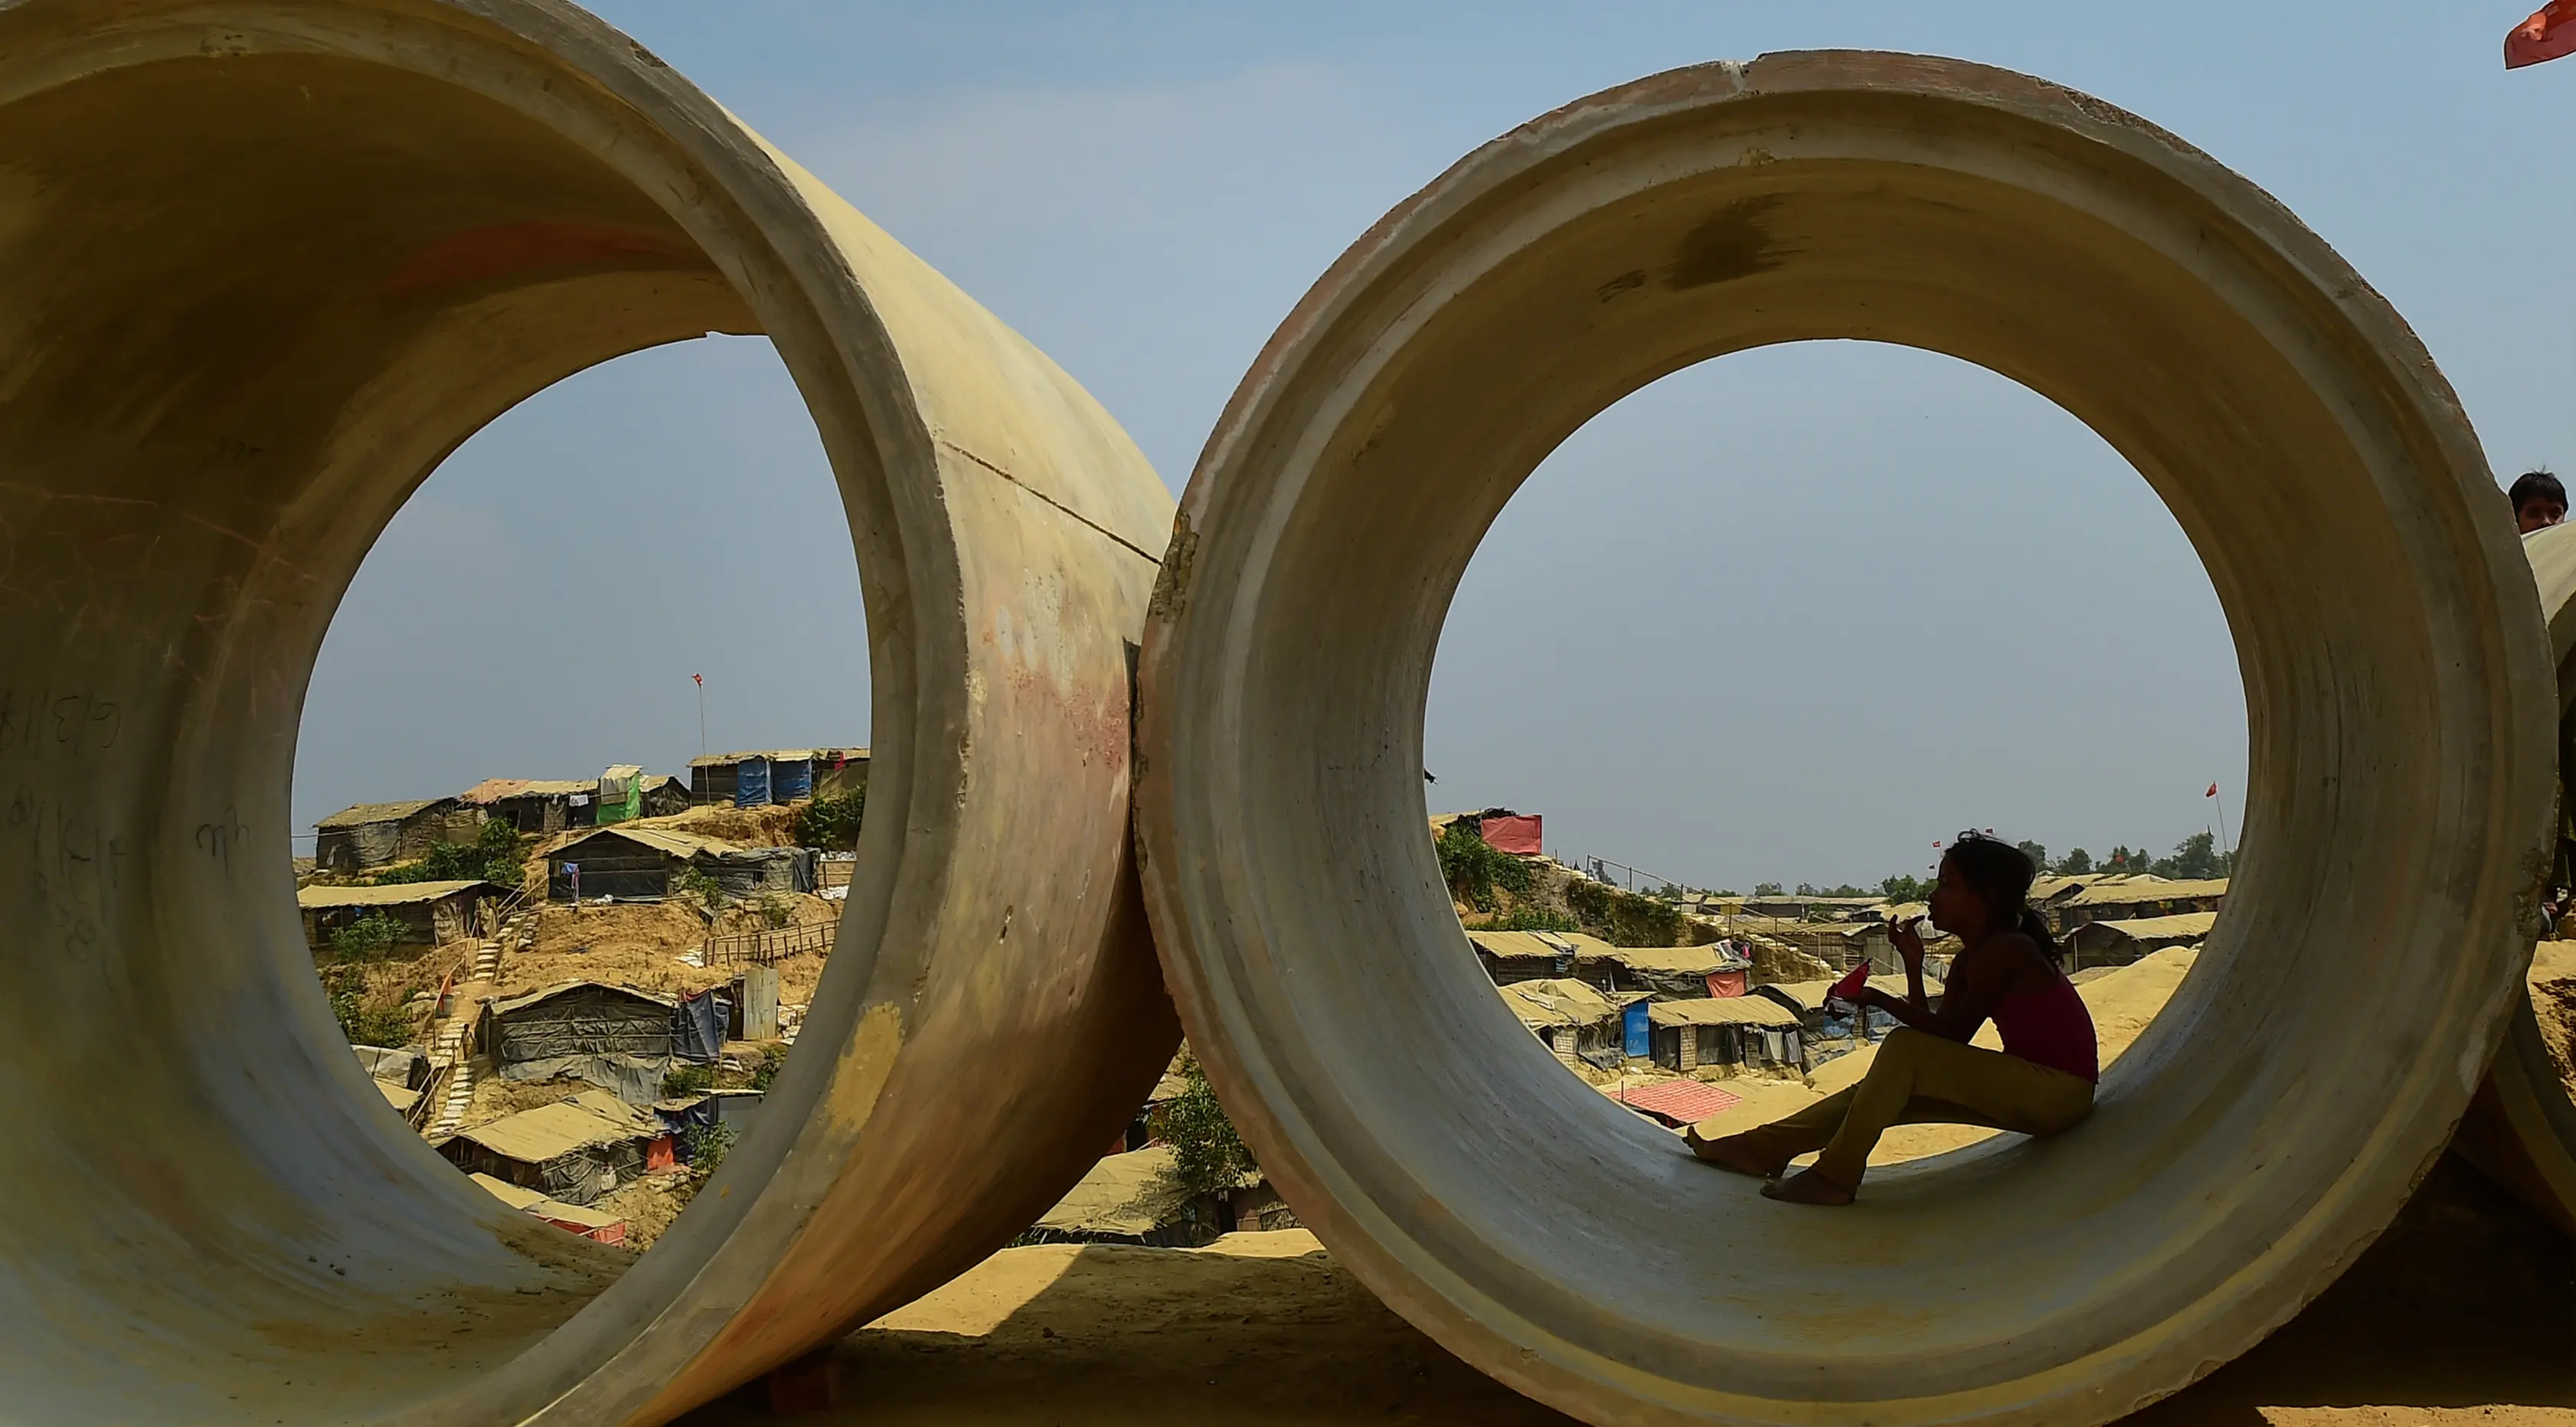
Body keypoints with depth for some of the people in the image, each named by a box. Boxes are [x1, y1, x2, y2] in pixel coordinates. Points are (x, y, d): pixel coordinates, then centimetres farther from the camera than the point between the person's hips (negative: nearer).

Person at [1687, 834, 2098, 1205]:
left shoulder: (2004, 950, -17)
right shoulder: (1970, 959, 12)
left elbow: (1952, 1033, -18)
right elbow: (1939, 1036, 7)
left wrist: (1880, 999, -13)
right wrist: (1913, 964, 0)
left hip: (2058, 1092, -10)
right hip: (2029, 1091, 10)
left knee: (1904, 1048, -20)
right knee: (1892, 1089, 4)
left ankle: (1836, 1176, -17)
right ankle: (1765, 1148, 7)